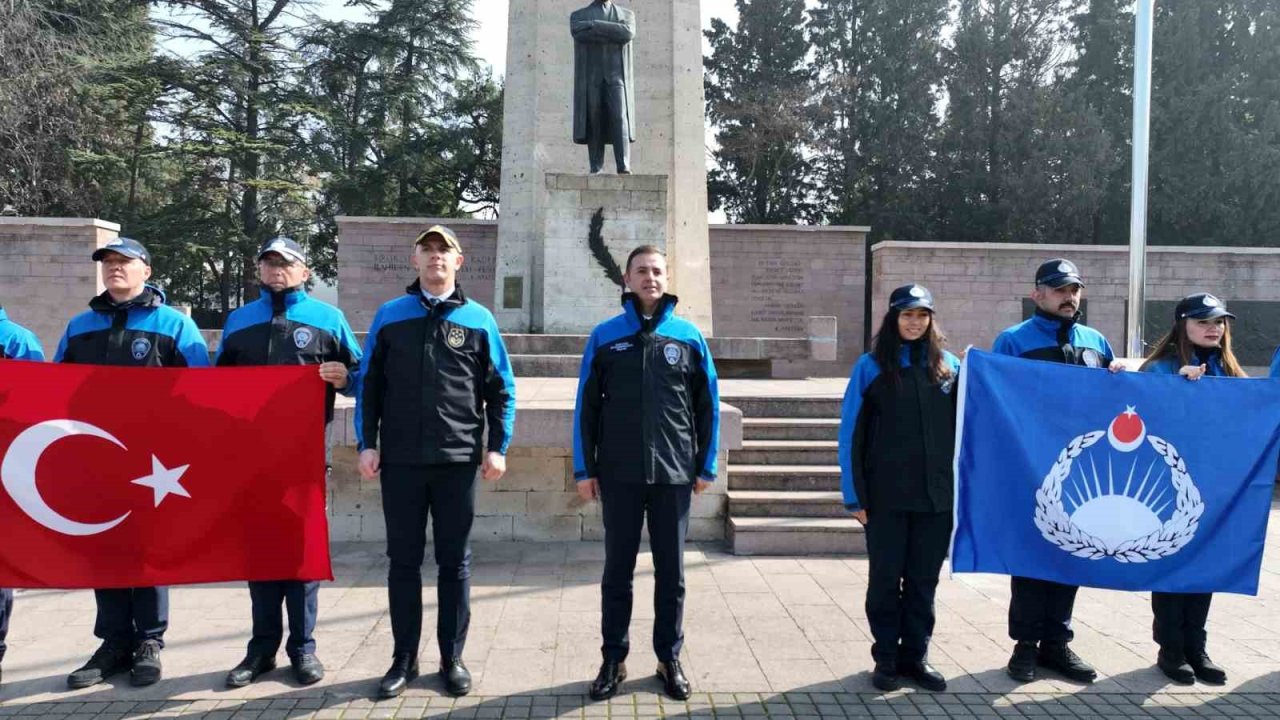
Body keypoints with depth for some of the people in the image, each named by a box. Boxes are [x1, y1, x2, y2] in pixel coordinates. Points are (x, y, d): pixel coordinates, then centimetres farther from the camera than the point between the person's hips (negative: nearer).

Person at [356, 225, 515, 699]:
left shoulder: (478, 319, 5)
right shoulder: (390, 315, 6)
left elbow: (501, 389, 5)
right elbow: (369, 384, 7)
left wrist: (498, 446, -2)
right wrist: (367, 444, -1)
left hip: (458, 460, 0)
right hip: (400, 460, 1)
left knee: (455, 562, 7)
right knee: (403, 561, 8)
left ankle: (452, 659, 19)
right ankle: (403, 660, 21)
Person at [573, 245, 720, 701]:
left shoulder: (689, 336, 3)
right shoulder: (605, 336, 2)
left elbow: (708, 406, 6)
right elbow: (586, 406, 2)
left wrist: (706, 466, 3)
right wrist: (584, 469, -1)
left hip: (674, 474, 1)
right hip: (619, 473, 0)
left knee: (671, 570, 10)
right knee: (618, 569, 9)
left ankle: (669, 659, 24)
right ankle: (613, 659, 22)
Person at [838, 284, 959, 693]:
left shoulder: (950, 366, 6)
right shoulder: (871, 367, -1)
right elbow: (850, 434, -2)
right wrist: (854, 495, -6)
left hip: (937, 495, 2)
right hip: (886, 495, -2)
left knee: (924, 579, 11)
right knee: (885, 578, 8)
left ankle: (916, 655, 25)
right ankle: (886, 658, 21)